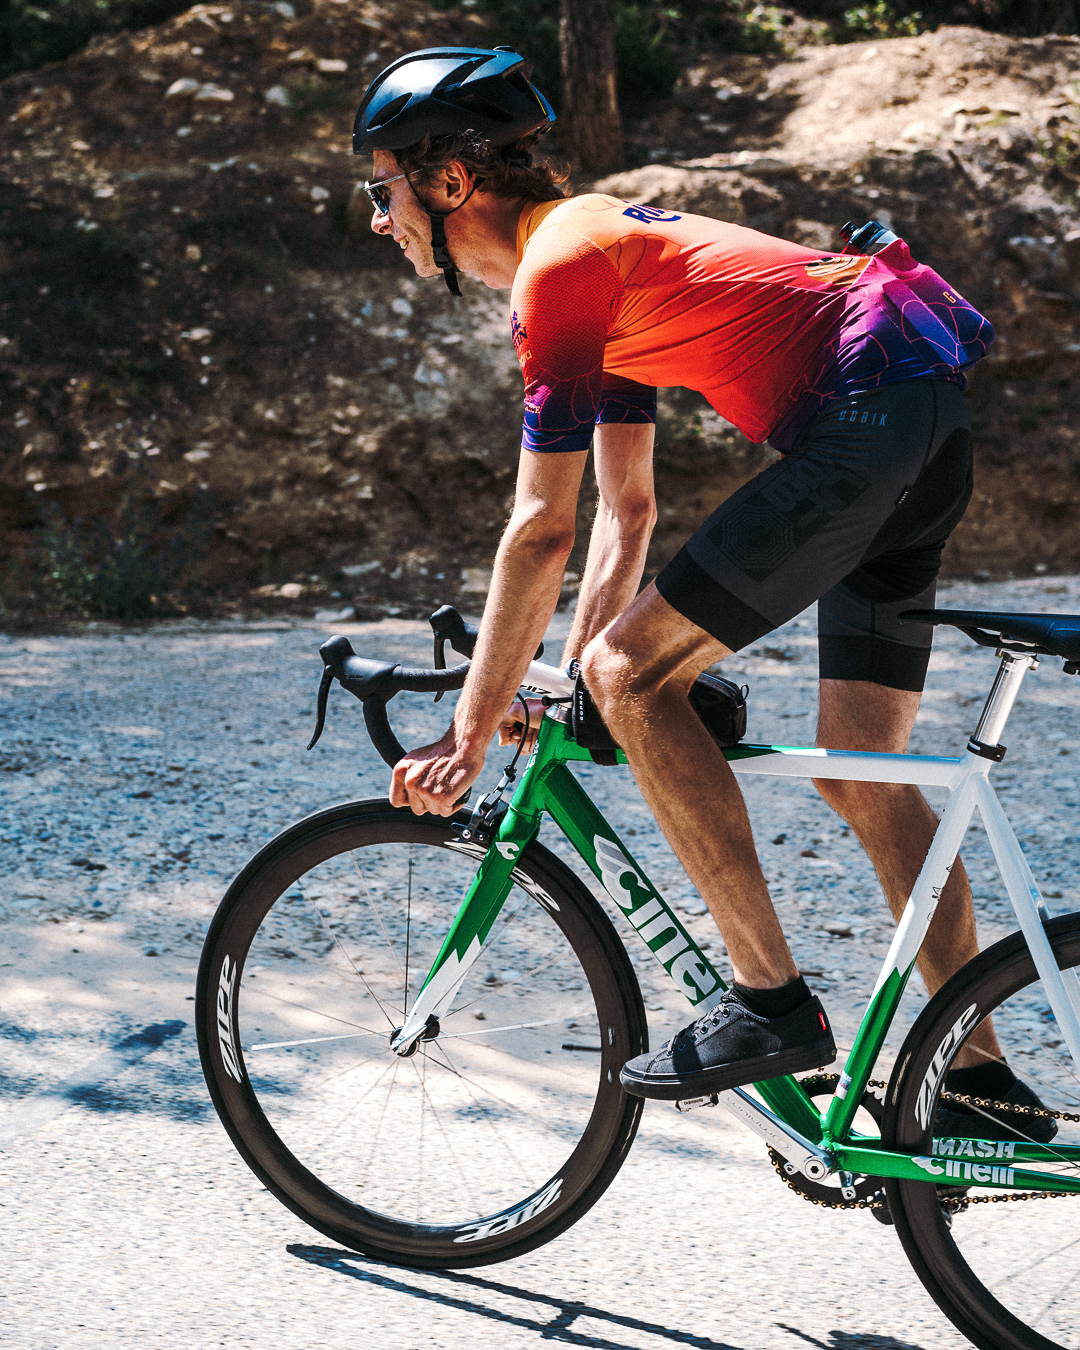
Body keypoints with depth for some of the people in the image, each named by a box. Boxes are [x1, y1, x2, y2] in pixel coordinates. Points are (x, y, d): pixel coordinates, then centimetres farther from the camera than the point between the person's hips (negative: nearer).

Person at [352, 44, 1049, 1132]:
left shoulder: (556, 267, -10)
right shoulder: (593, 247, 21)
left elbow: (541, 530, -13)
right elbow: (626, 506, 22)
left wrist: (470, 732, -7)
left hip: (864, 421, -10)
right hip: (927, 426, 10)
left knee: (634, 675, -9)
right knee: (861, 776, 12)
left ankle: (770, 1003, -8)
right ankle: (982, 1076, 18)